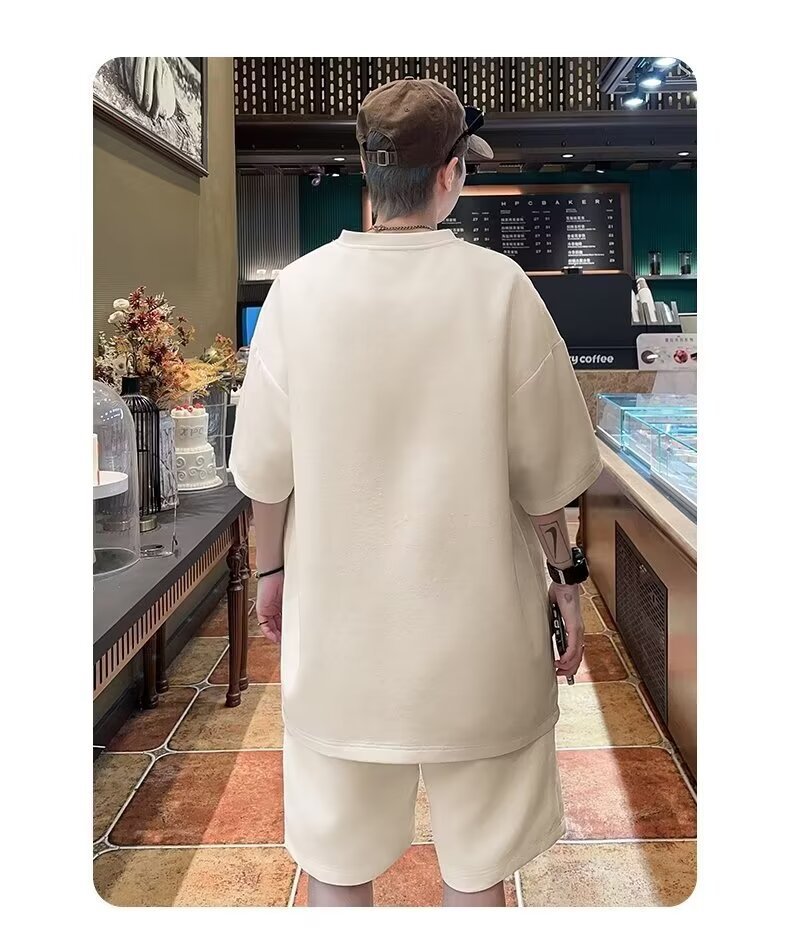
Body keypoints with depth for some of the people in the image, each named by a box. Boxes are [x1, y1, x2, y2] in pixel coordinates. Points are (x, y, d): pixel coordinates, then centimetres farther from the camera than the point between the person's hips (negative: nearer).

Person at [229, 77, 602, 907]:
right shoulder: (499, 288, -10)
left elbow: (265, 469, 0)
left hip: (339, 629, 2)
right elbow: (543, 472, -6)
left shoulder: (298, 288, -5)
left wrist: (271, 570, 16)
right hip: (479, 635, -1)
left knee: (337, 864, 16)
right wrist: (566, 579, 9)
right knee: (477, 868, 15)